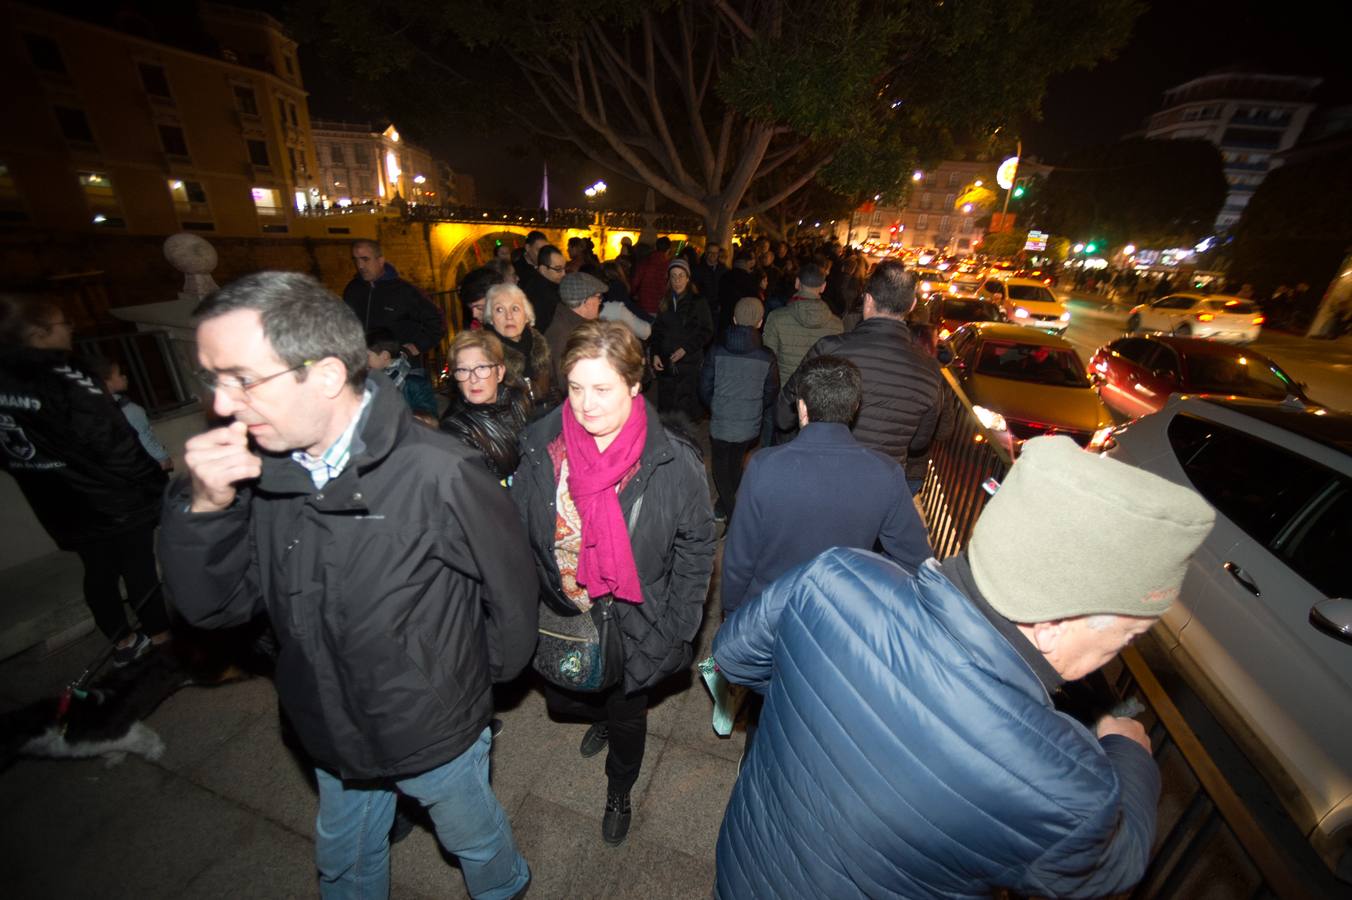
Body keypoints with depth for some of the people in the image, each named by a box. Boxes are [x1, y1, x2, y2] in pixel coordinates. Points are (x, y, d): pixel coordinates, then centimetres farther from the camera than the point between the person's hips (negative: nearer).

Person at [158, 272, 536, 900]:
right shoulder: (258, 471, -12)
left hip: (436, 732, -4)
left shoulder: (438, 475, -33)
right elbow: (212, 606, -6)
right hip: (332, 734, 5)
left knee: (475, 840, 27)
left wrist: (480, 679, -2)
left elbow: (511, 589, -20)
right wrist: (205, 507, -25)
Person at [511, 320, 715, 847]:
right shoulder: (541, 448, -15)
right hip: (561, 621, 3)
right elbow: (520, 536, -2)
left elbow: (696, 550, -12)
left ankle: (619, 793, 59)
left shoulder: (673, 462, -23)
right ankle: (602, 718, 65)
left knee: (627, 717, 23)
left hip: (635, 626, -2)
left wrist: (675, 630, -11)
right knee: (560, 702, 26)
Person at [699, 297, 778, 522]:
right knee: (735, 463, 23)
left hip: (720, 424, -2)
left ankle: (729, 509, 19)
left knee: (721, 466, 17)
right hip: (750, 426, 2)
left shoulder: (717, 352, -11)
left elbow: (705, 389, -4)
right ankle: (727, 503, 36)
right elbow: (771, 394, 0)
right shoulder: (767, 358, -10)